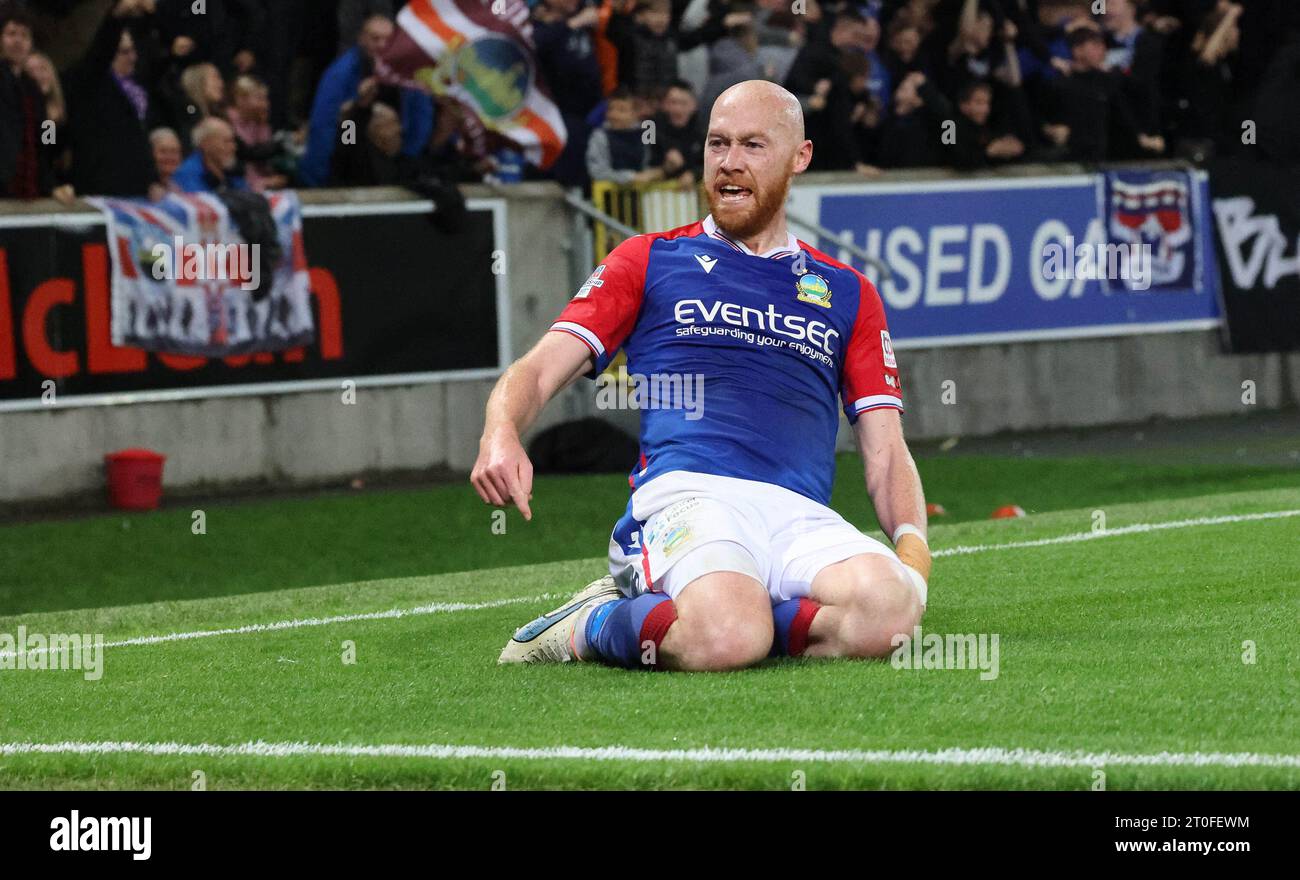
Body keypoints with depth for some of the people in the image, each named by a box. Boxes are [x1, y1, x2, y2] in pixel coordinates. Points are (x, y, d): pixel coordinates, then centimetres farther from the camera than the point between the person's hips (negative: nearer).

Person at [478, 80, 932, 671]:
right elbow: (539, 370, 11)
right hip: (687, 495, -3)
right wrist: (500, 436, -14)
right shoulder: (649, 261, 20)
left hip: (802, 515, 3)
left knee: (889, 607, -33)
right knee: (730, 635, -38)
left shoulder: (847, 294, 27)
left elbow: (885, 452, 22)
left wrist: (912, 546, 0)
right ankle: (592, 625, -5)